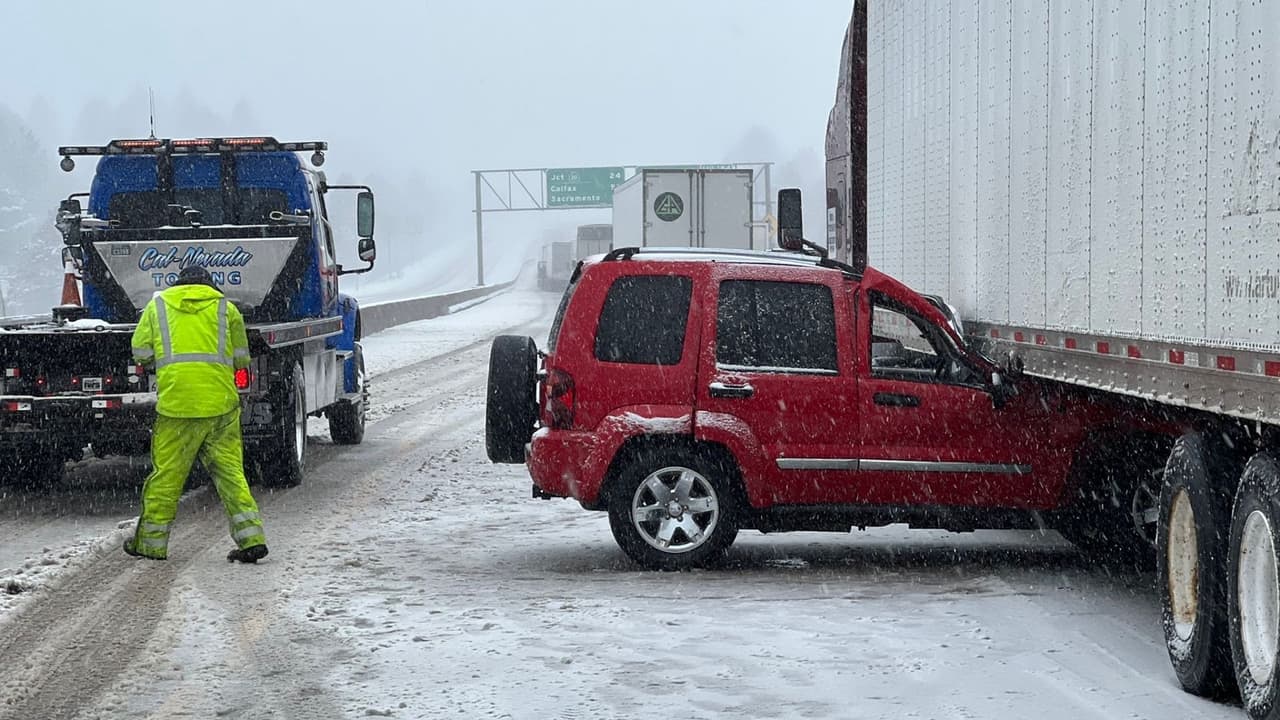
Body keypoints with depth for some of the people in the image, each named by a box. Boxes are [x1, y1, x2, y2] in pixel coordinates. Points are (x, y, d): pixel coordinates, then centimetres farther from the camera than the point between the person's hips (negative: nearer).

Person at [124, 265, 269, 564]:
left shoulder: (158, 305, 12)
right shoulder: (226, 308, 12)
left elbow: (141, 352, 10)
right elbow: (241, 359, 12)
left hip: (176, 401, -1)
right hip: (221, 401, 1)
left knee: (166, 472, 7)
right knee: (230, 471, 5)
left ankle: (151, 541, 16)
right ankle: (251, 537, -2)